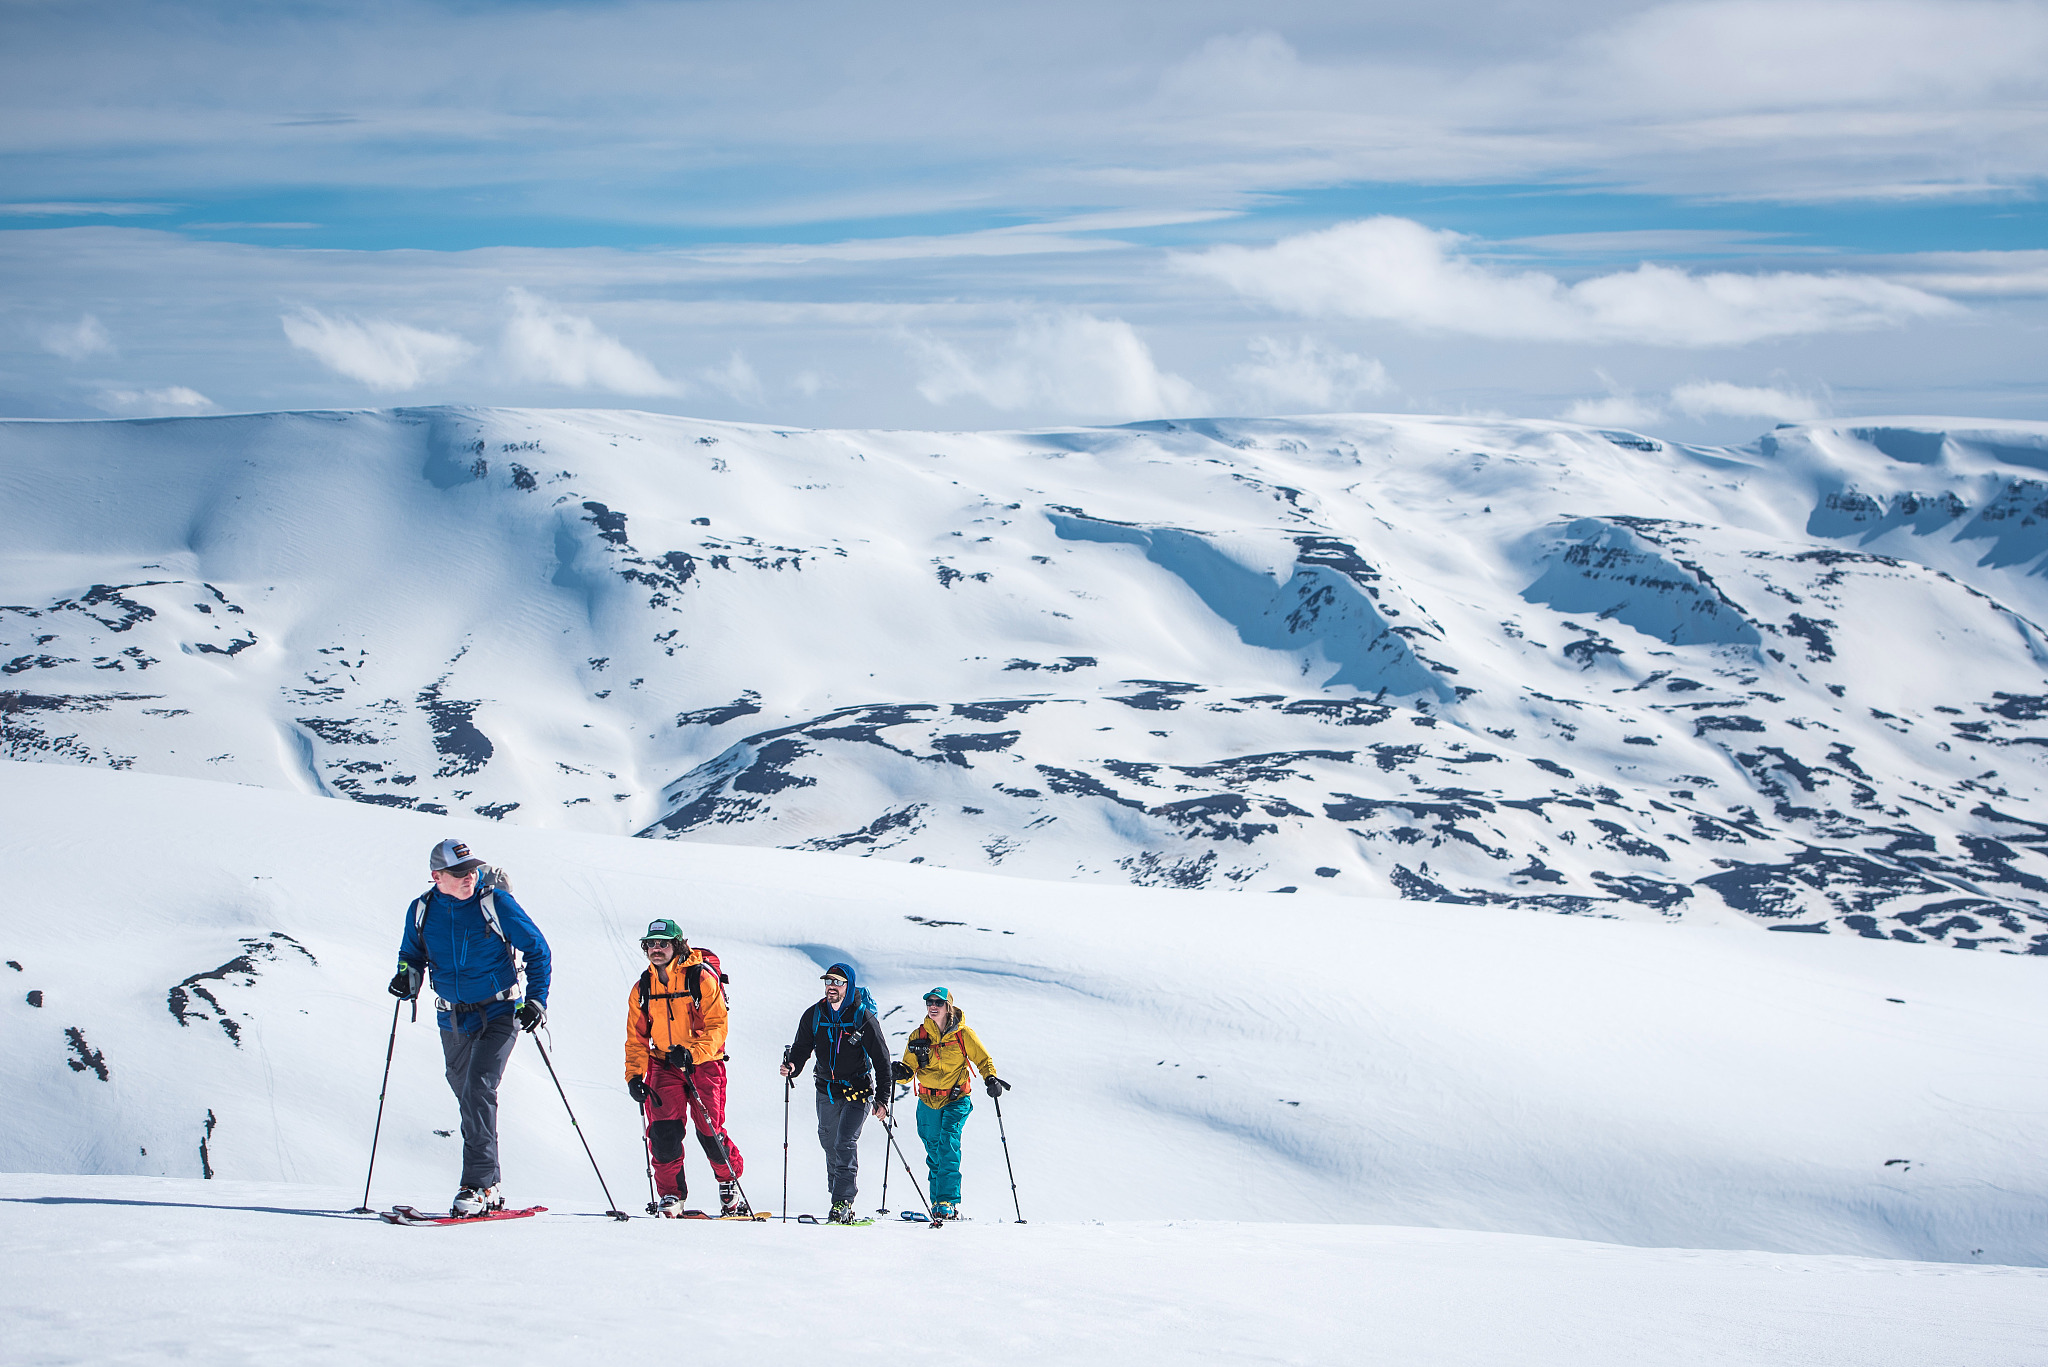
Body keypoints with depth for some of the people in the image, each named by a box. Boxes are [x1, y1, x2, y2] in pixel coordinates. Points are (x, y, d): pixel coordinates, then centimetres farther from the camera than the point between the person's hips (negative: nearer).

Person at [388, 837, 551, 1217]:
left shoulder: (495, 903, -12)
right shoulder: (422, 911, -2)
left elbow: (537, 949, -3)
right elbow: (412, 952, 17)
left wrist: (536, 1000, -10)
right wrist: (408, 976, -6)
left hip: (500, 1014, -5)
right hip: (453, 1020, 5)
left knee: (478, 1091, -21)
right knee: (467, 1096, 12)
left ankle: (477, 1185, -22)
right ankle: (490, 1187, 25)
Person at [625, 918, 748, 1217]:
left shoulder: (702, 977, -8)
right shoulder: (642, 989, 6)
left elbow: (717, 1025, -12)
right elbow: (636, 1037, 11)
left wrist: (692, 1053, -26)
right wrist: (634, 1075, -2)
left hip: (704, 1061, -3)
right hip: (664, 1065, 3)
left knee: (710, 1130, -5)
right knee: (663, 1130, -13)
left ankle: (729, 1183, 20)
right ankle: (671, 1194, -3)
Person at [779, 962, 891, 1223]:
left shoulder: (863, 1017, -9)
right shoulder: (814, 1015, 2)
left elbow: (882, 1059, -4)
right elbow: (802, 1048, 8)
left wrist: (882, 1099, -8)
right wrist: (792, 1067, -16)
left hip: (857, 1091, -5)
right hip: (826, 1091, 5)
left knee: (845, 1143, -17)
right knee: (830, 1145, 9)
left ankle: (843, 1203, -18)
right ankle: (838, 1197, 23)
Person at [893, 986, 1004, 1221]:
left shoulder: (963, 1035, -4)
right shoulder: (918, 1036, 3)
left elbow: (983, 1060, 5)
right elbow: (909, 1068, 7)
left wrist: (991, 1079, -13)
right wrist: (902, 1072, -16)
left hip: (956, 1100, -3)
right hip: (928, 1102, 3)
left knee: (948, 1143, -20)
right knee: (934, 1152, 7)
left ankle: (948, 1202, -23)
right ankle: (937, 1202, 21)